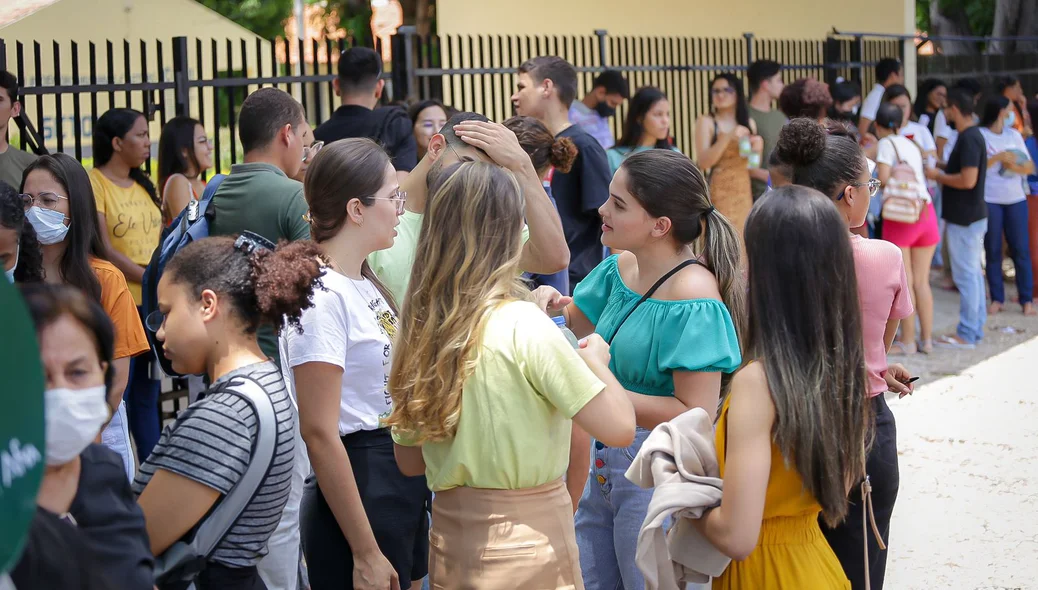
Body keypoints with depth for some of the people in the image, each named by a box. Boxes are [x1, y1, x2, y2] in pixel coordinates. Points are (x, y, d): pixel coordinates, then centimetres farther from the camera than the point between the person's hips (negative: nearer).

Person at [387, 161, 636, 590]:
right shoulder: (526, 327, -17)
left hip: (448, 541, 6)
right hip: (527, 536, -6)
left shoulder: (417, 329, 0)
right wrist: (596, 358, 2)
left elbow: (409, 462, 9)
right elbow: (619, 427, -18)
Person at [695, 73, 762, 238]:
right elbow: (702, 162, -12)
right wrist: (728, 138, -19)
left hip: (745, 191, 5)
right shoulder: (706, 122, -1)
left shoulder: (749, 123, 13)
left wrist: (757, 149, -3)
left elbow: (754, 167, 17)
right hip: (720, 192, -5)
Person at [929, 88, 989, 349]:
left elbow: (968, 180, -25)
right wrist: (941, 175, 12)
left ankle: (967, 334, -1)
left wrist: (938, 176, -13)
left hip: (964, 219, -10)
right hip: (971, 215, 10)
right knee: (973, 273, 13)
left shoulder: (968, 139, -19)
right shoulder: (972, 136, 13)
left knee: (965, 275, -5)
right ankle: (975, 329, 19)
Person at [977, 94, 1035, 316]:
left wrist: (1015, 167, -10)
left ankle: (1027, 300, 3)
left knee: (1021, 249, 0)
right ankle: (997, 298, 7)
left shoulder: (1014, 135, 11)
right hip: (989, 200, -3)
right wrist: (998, 157, -19)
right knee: (993, 250, 1)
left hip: (1016, 199, 3)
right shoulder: (979, 136, -3)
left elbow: (1030, 166, 9)